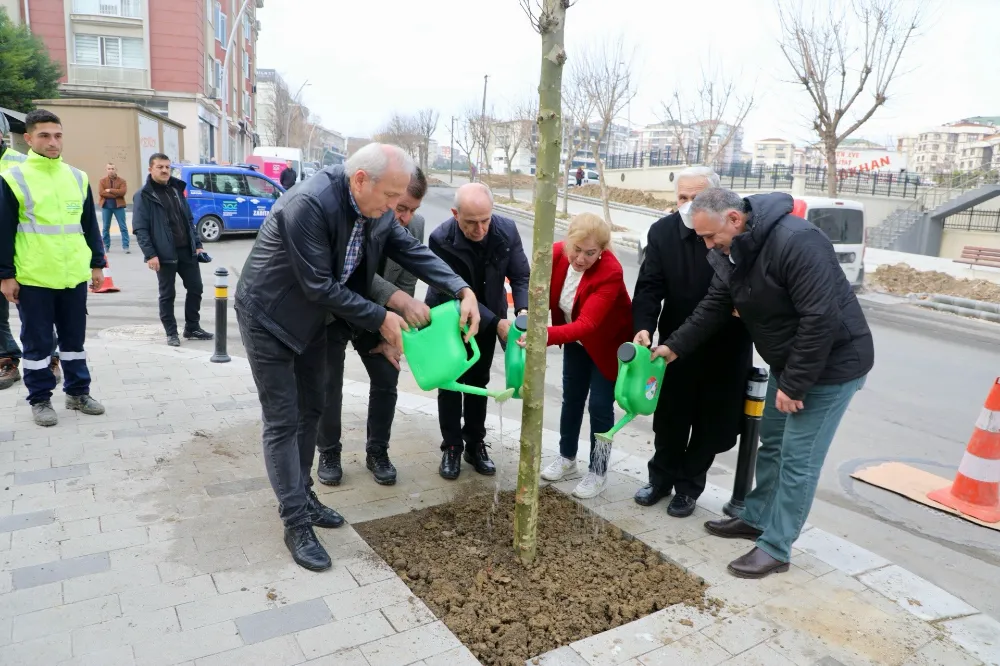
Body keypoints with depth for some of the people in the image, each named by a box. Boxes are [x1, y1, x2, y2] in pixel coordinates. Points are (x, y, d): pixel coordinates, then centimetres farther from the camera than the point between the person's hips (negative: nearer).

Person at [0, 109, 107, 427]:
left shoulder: (78, 178, 9)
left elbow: (90, 226, 15)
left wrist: (96, 264, 12)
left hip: (74, 276, 4)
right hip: (33, 278, -4)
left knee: (74, 338, 13)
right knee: (37, 342, 6)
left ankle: (77, 392, 25)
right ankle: (40, 399, 18)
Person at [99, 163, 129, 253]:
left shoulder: (122, 180, 2)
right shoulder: (102, 180, 5)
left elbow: (122, 192, -14)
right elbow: (101, 192, -9)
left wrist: (110, 190, -15)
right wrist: (115, 194, -16)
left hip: (118, 206, -1)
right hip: (106, 206, 2)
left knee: (123, 227, -3)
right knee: (106, 227, 8)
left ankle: (125, 246, -2)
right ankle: (106, 246, 17)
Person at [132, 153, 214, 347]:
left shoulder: (177, 189, 14)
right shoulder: (143, 195, -5)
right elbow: (140, 229, -10)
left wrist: (197, 244, 9)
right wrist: (150, 254, -17)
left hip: (187, 251, 6)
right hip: (165, 254, -5)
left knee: (195, 289, 8)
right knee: (167, 295, 4)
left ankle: (192, 328, 22)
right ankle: (171, 333, 14)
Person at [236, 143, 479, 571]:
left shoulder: (375, 208, -9)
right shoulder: (308, 204, -33)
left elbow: (412, 252, -6)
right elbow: (320, 286, -30)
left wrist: (463, 291, -19)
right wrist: (380, 319, -23)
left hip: (312, 316, 8)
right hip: (270, 317, -8)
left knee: (310, 411, 16)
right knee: (283, 423, -1)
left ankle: (302, 496, 33)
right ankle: (296, 524, 10)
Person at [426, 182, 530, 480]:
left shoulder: (507, 230, -20)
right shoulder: (441, 239, -30)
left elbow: (521, 275, -11)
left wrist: (523, 310, -31)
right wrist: (497, 322, -34)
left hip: (487, 318, 3)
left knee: (478, 382, 12)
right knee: (450, 383, 5)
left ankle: (475, 445, 24)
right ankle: (452, 447, 18)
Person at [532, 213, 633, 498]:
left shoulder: (611, 272, -36)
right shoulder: (557, 253, -21)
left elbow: (587, 324, -45)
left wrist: (544, 335, -57)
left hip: (608, 344, -5)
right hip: (576, 341, 5)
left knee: (599, 405, 0)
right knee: (571, 398, 16)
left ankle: (598, 472, 19)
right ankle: (567, 458, 35)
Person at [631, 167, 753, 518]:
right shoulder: (663, 231, -7)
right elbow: (649, 285, -11)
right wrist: (644, 327, -26)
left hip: (725, 348, -1)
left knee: (710, 424, 11)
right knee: (669, 418, 15)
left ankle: (688, 486, 31)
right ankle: (661, 478, 36)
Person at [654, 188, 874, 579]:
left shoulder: (796, 241, -30)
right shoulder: (730, 252, -1)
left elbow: (821, 319, -31)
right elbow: (715, 307, 6)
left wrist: (794, 384, -25)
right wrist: (675, 346, -1)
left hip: (832, 364, -9)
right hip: (788, 363, 9)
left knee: (798, 459, -2)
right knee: (772, 442, 19)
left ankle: (775, 549, 11)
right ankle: (756, 519, 36)